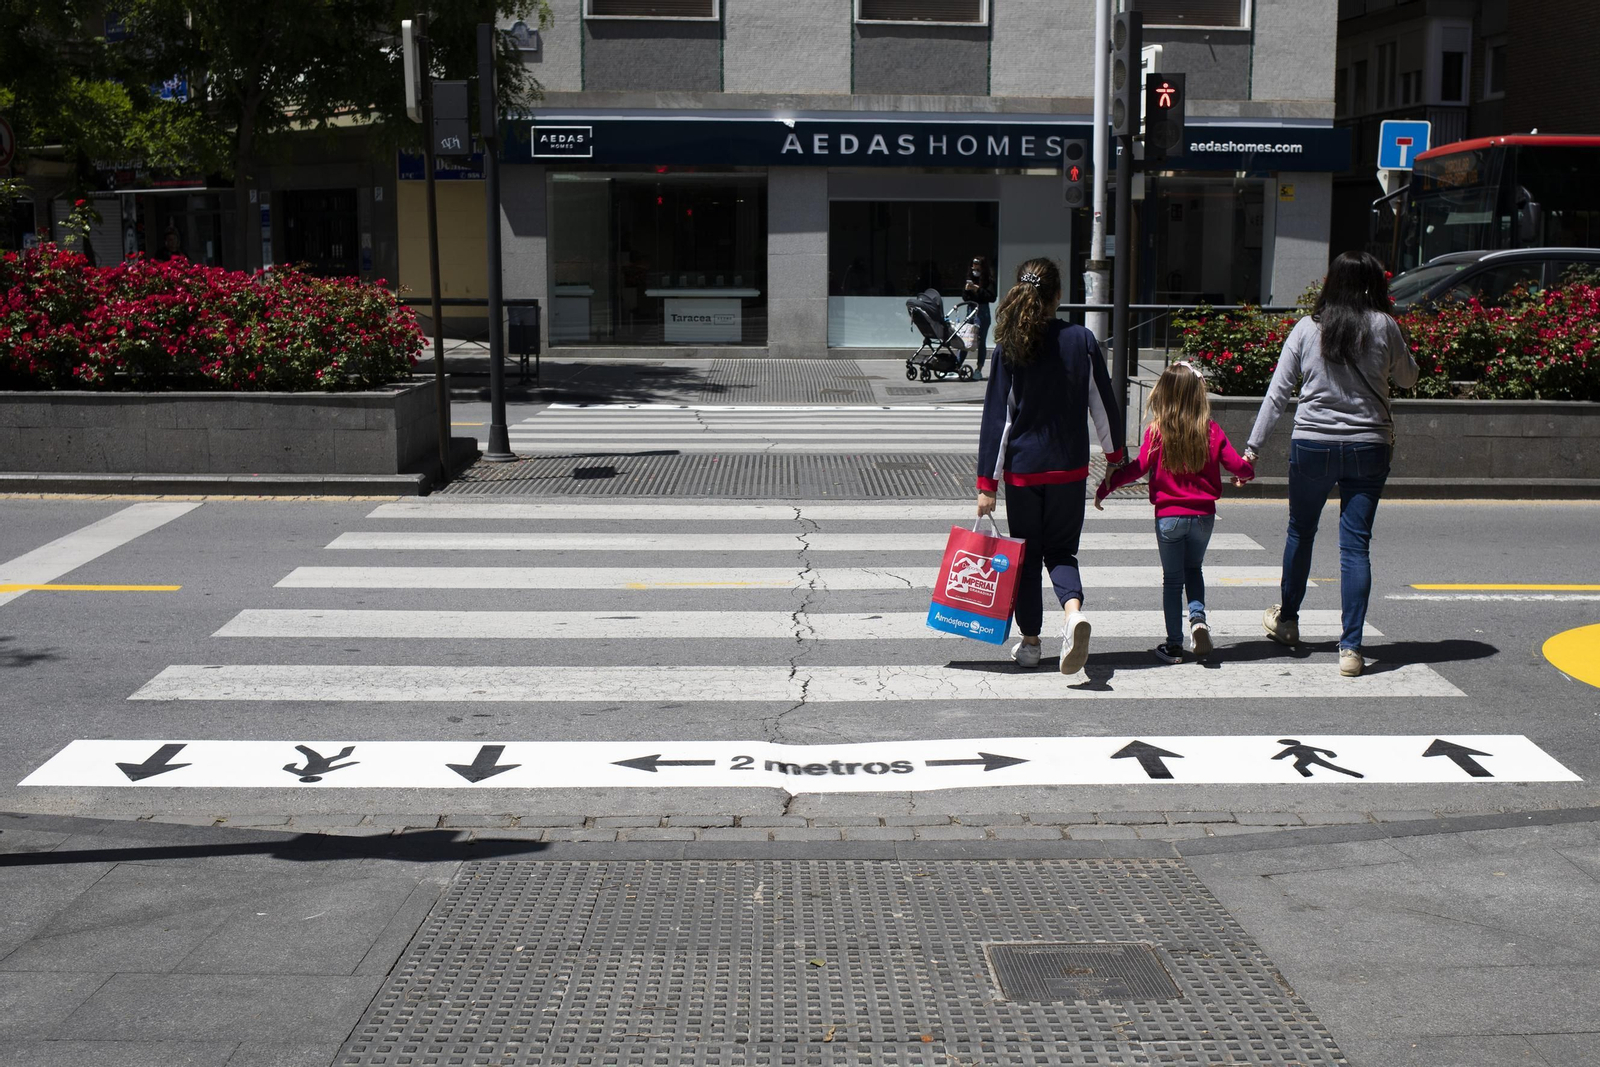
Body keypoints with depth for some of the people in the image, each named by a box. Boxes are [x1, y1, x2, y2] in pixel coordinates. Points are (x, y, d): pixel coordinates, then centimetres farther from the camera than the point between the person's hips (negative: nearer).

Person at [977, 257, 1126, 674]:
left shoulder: (1008, 348, -7)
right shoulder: (1082, 341, -4)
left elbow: (996, 417, -7)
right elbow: (1103, 404, 3)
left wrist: (987, 483, -5)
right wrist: (1115, 453, 19)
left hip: (1022, 469, -1)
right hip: (1070, 468, 1)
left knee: (1026, 555, 14)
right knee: (1061, 550, 12)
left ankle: (1030, 641, 20)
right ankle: (1074, 611, -17)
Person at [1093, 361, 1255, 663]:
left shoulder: (1157, 431, -10)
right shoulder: (1212, 431, -3)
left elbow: (1139, 467, -16)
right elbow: (1238, 465, -1)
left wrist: (1104, 488, -9)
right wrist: (1247, 473, 22)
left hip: (1169, 516, -2)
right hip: (1203, 514, 2)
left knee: (1172, 578, 10)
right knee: (1193, 570, 22)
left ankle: (1174, 644, 11)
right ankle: (1198, 618, -2)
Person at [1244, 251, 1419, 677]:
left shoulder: (1307, 328, -1)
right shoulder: (1384, 327, -3)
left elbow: (1278, 391, -1)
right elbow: (1408, 378, 12)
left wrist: (1253, 446, 2)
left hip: (1312, 445, 1)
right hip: (1369, 447, -1)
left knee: (1300, 531, 19)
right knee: (1356, 544, 0)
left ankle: (1286, 620, 36)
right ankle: (1351, 646, -4)